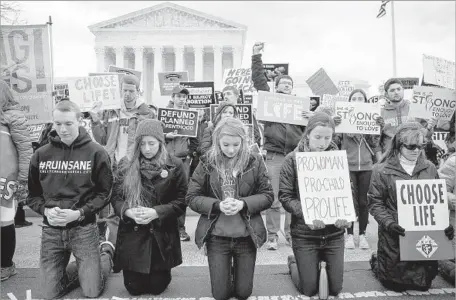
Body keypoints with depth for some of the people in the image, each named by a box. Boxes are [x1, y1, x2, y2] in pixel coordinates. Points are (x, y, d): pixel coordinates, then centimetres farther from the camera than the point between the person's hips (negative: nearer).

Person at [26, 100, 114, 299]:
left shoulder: (96, 152, -6)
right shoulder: (41, 154, 2)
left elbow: (104, 193, -5)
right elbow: (32, 195, 8)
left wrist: (80, 213, -18)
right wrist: (46, 210, -12)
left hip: (83, 229, -3)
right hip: (51, 230, 3)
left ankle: (107, 252, 30)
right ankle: (85, 266, 32)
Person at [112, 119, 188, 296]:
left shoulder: (175, 166, -6)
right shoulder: (127, 165, 1)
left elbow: (182, 201, -7)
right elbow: (115, 197, 2)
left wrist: (156, 212, -21)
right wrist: (128, 211, -19)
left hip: (162, 236, -1)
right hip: (132, 235, 2)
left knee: (157, 287, 10)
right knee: (134, 289, 12)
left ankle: (161, 273, 44)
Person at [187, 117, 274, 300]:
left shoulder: (254, 161, -5)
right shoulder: (207, 162, -6)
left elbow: (268, 195, -3)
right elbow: (191, 197, -4)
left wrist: (243, 203, -20)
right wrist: (218, 205, -20)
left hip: (246, 235, 1)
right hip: (216, 236, 0)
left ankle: (238, 270, 46)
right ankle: (227, 271, 43)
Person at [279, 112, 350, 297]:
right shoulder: (293, 159, -9)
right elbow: (285, 196, -11)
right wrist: (306, 213, -27)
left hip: (334, 232, 3)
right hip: (305, 233, -2)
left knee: (335, 288, 12)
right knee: (309, 289, 7)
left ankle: (318, 263, 42)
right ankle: (294, 263, 38)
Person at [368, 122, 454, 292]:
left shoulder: (430, 168, 4)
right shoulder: (382, 170, -10)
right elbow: (375, 202, -9)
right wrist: (388, 222, -23)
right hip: (395, 235, -4)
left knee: (423, 283, 15)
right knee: (395, 282, 8)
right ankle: (376, 261, 37)